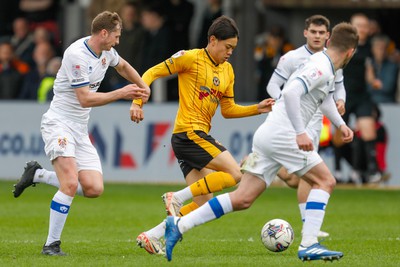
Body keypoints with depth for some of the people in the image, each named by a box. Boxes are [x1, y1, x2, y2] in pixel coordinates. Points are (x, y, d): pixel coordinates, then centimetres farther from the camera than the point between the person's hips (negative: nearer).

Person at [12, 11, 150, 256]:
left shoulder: (106, 51, 7)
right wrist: (121, 93, -17)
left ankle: (38, 175, 13)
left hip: (80, 130, 8)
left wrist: (143, 88, 28)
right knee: (71, 184, -25)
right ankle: (52, 245, -15)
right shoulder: (77, 54, -19)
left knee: (94, 189, -5)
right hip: (59, 123, -8)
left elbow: (123, 66, 31)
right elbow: (85, 99, -20)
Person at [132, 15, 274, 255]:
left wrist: (257, 109, 11)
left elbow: (228, 109, 24)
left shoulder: (227, 71, 17)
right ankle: (177, 198, -14)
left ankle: (152, 236, 5)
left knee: (204, 204, 4)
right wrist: (137, 102, -14)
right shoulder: (190, 58, -6)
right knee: (235, 173, -17)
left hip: (199, 136, 9)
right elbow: (152, 74, -3)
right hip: (189, 133, -9)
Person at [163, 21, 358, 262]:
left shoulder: (326, 67, 19)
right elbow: (291, 92, -27)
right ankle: (309, 246, -11)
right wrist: (300, 133, -29)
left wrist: (340, 124, 38)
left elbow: (325, 96, 42)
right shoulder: (322, 68, -12)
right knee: (325, 181, -3)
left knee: (242, 199, 4)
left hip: (267, 134, 9)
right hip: (282, 134, -9)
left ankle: (179, 225, 0)